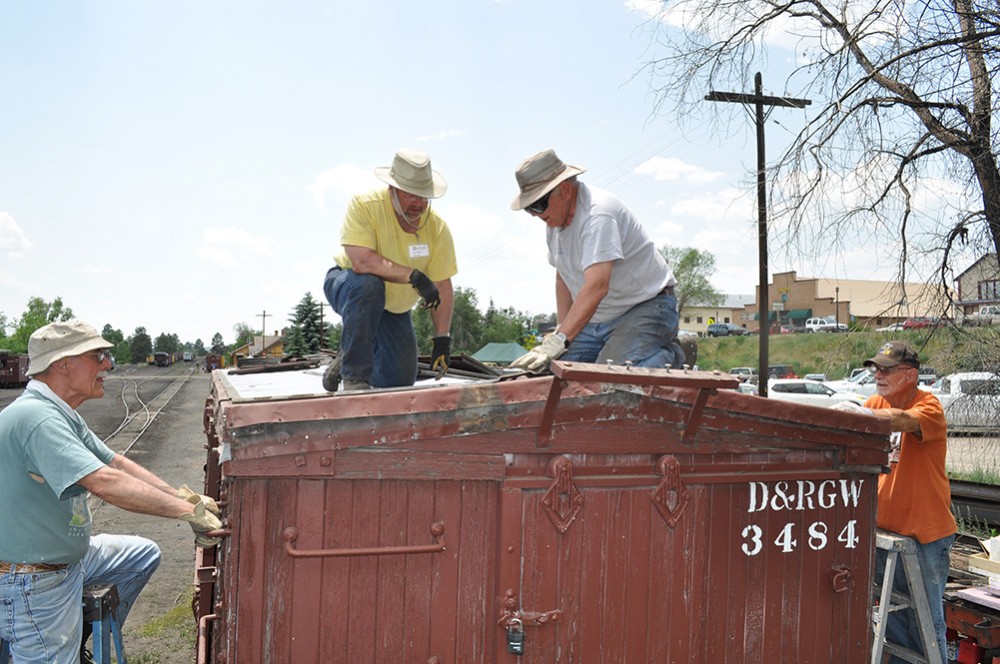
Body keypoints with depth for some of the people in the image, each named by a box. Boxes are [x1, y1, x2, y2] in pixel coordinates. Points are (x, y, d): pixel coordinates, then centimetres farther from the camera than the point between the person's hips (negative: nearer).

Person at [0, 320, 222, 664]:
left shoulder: (62, 415, 6)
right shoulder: (35, 417, -28)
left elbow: (116, 462, 8)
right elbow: (104, 482, -37)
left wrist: (182, 496, -3)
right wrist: (188, 510, -32)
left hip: (68, 556, 10)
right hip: (33, 584, -10)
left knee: (145, 554, 20)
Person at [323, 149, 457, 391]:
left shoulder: (438, 228, -17)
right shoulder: (364, 205, -27)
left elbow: (443, 289, -15)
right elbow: (362, 262, -39)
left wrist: (442, 339, -21)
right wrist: (414, 276, -41)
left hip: (394, 308, 4)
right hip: (347, 284, -4)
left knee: (400, 382, 3)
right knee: (369, 284, -41)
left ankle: (346, 359, 33)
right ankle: (354, 375, -28)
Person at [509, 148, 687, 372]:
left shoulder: (598, 214, -25)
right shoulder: (554, 220, 5)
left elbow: (597, 286, -37)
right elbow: (563, 279, 15)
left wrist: (559, 340, -44)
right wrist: (561, 328, 3)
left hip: (645, 306, -9)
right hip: (598, 318, 9)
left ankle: (669, 355, 2)